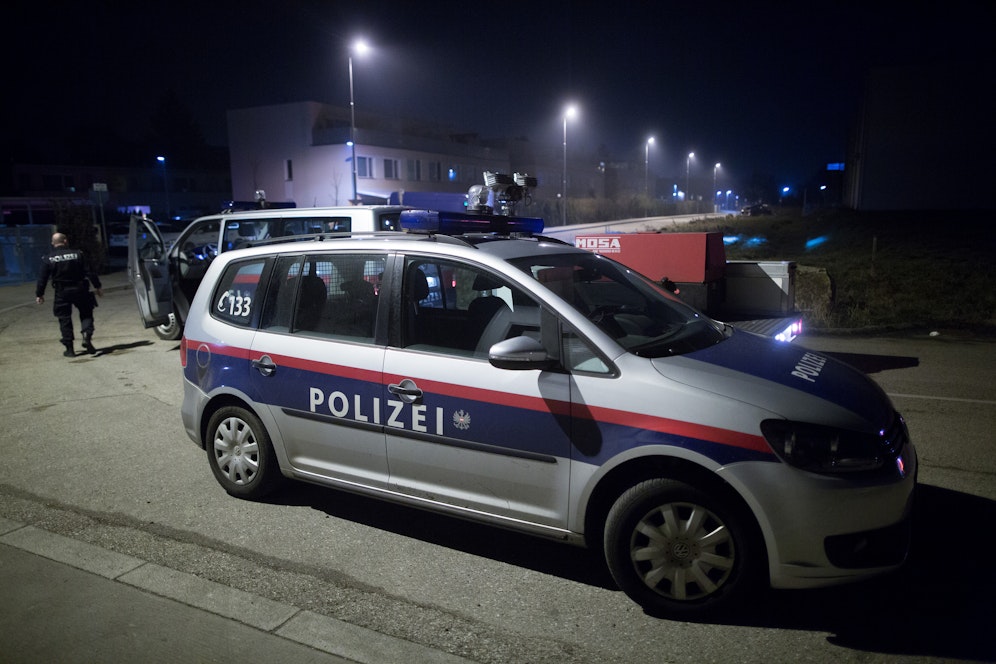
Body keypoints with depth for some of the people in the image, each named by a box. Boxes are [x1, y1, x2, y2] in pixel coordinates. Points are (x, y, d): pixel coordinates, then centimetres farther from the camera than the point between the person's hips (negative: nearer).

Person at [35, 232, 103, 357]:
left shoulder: (48, 259, -2)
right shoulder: (77, 254, -4)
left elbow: (42, 279, -1)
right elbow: (89, 272, -4)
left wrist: (39, 294, 10)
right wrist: (98, 286, 3)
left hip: (62, 293, 0)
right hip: (80, 290, 0)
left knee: (65, 320, 7)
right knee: (86, 313, 14)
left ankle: (69, 349, 8)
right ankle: (87, 337, -10)